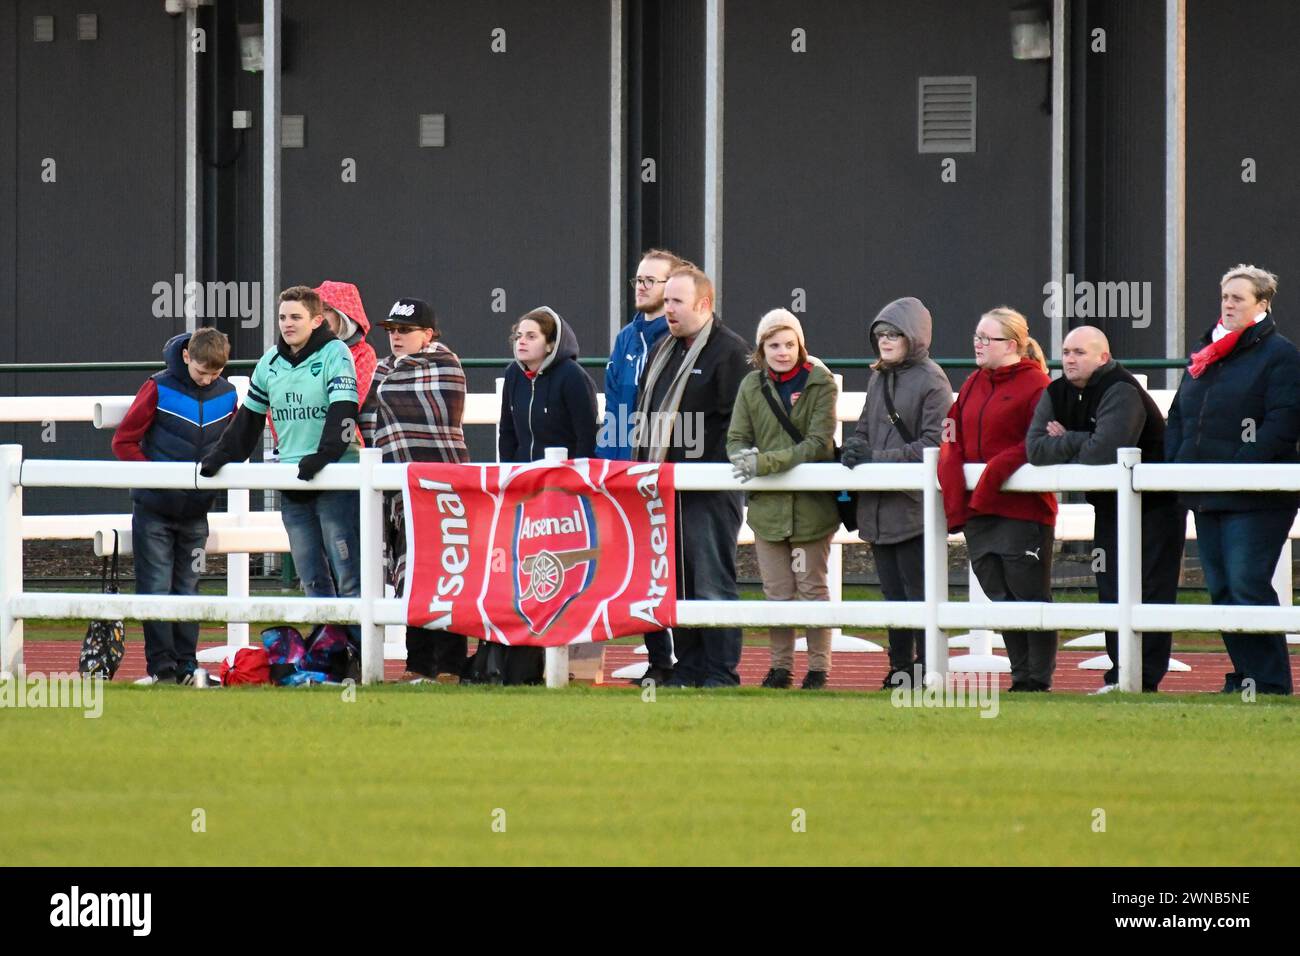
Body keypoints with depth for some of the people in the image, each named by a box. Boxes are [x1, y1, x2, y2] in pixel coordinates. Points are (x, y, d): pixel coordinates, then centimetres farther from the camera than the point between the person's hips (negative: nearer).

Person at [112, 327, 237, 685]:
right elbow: (124, 442, -7)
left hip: (196, 512, 3)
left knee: (187, 590, 8)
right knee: (156, 589, -4)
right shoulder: (159, 390, -10)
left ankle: (186, 666, 11)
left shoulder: (226, 396, 0)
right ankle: (161, 667, -1)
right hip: (154, 509, -3)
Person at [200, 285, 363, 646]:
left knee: (348, 576, -8)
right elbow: (249, 418, 22)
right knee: (313, 579, 5)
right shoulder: (270, 363, 13)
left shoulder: (334, 354, -5)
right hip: (291, 481, 6)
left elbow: (343, 412, -14)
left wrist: (323, 455, -26)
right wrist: (219, 457, 13)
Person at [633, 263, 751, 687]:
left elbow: (737, 422, -13)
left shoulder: (729, 350, -7)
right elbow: (644, 411, 24)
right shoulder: (663, 350, 19)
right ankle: (687, 666, 15)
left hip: (710, 494, -8)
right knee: (676, 584, 10)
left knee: (711, 583, -6)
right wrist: (641, 467, 14)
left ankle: (721, 672, -3)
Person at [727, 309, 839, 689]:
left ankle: (818, 667, 12)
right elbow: (736, 439, 7)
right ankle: (780, 666, 16)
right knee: (777, 593, 7)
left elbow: (819, 444, -13)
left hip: (811, 503, -3)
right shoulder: (752, 386, 6)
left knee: (812, 589, 4)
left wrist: (767, 462, -22)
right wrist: (743, 455, -18)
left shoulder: (820, 384, -5)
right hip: (768, 504, 3)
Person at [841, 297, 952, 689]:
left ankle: (927, 667, -2)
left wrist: (877, 458, -18)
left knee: (919, 592, -6)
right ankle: (900, 667, 17)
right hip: (878, 507, 8)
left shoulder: (931, 381, -8)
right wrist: (853, 449, -1)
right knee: (893, 593, 11)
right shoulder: (878, 380, 16)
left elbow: (933, 444, -14)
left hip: (915, 506, -8)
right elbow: (864, 429, 23)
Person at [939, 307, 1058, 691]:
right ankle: (1021, 675, 16)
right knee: (1000, 597, 9)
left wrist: (994, 473, -19)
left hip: (1022, 510, -7)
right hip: (977, 509, 7)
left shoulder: (1034, 385, -8)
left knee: (1029, 594, -1)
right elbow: (955, 437, 13)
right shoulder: (972, 385, 15)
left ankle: (1040, 679, 5)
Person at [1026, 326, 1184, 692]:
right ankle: (1120, 673, 11)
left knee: (1148, 590, -8)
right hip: (1108, 505, 8)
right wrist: (1079, 442, -19)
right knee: (1111, 590, 6)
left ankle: (1145, 677, -10)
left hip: (1153, 506, -8)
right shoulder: (1056, 394, 3)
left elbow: (1104, 451, -31)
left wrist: (1064, 443, -13)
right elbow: (1035, 449, -7)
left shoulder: (1121, 393, -21)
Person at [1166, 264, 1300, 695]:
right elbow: (1178, 414, 23)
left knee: (1247, 585, -12)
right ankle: (1243, 676, 15)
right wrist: (1174, 463, 6)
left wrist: (1240, 470, -21)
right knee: (1221, 590, 8)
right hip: (1206, 497, 8)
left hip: (1255, 498, -8)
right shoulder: (1206, 354, 19)